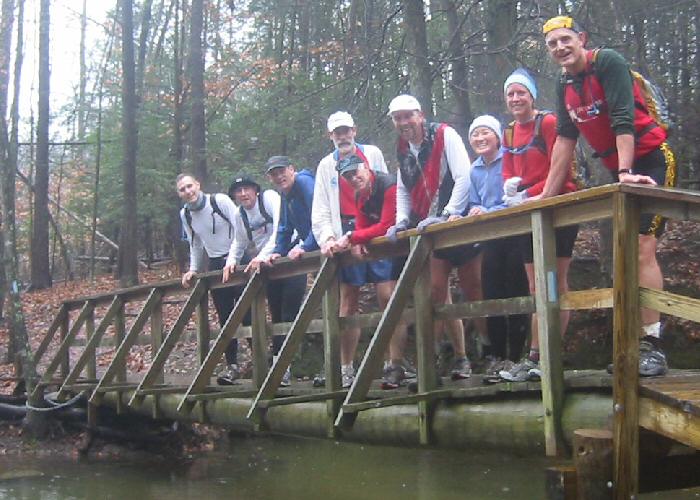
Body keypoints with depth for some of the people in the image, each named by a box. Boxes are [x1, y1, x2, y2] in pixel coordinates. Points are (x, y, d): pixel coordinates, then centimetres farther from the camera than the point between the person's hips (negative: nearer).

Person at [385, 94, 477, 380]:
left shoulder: (445, 135, -11)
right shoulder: (402, 150, 8)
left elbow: (464, 178, -19)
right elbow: (403, 190, 15)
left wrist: (447, 215, -25)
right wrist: (402, 220, 0)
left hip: (458, 222, -6)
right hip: (429, 229, 6)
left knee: (472, 290, -1)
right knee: (437, 290, 0)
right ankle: (460, 356, 8)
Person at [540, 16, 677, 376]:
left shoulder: (609, 63, -14)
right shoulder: (565, 87, 9)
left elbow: (623, 120, -22)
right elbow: (565, 140, 10)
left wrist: (626, 172, -29)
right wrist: (546, 196, 8)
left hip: (649, 163, -8)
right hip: (618, 172, 8)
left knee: (641, 248, -18)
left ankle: (652, 346, -19)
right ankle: (636, 341, 11)